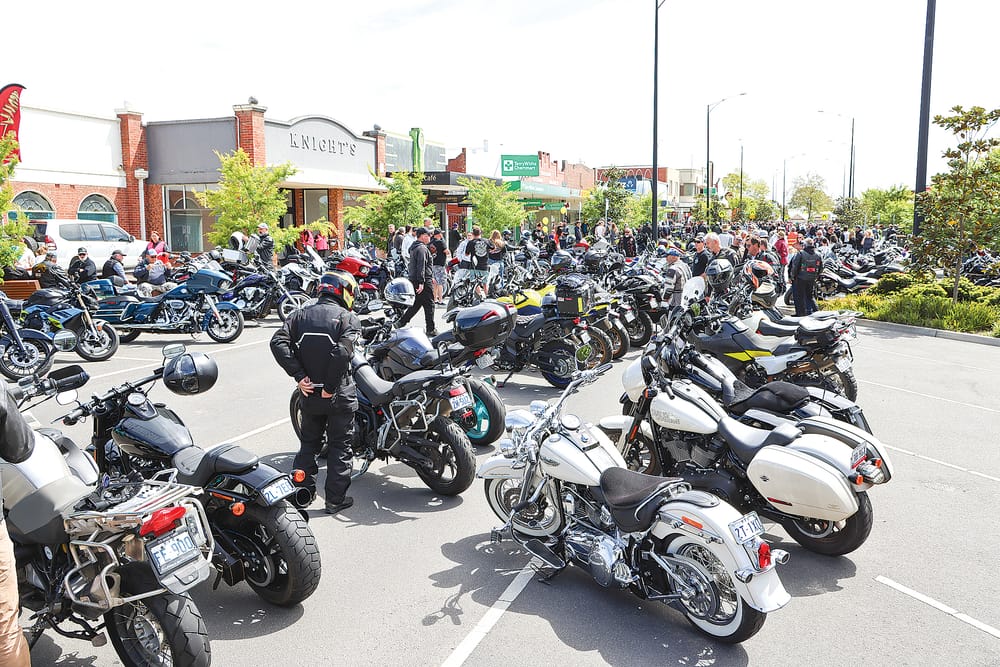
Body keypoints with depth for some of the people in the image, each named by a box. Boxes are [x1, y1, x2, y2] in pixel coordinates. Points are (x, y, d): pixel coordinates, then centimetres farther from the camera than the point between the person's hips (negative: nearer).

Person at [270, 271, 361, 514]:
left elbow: (278, 343, -8)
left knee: (308, 444, 19)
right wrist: (330, 387, -17)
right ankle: (335, 499, 13)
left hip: (310, 394, 4)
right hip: (339, 395, -4)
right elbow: (343, 352, -26)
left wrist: (299, 376, -9)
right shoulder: (348, 318, -9)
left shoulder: (300, 315, 6)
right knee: (340, 446, 8)